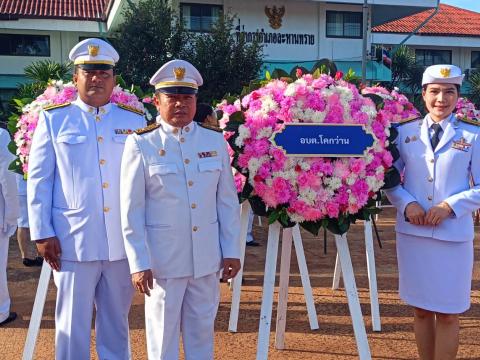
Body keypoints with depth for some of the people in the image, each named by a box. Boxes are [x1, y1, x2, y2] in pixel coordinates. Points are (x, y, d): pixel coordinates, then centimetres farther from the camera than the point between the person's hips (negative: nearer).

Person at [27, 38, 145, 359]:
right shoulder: (53, 119, 4)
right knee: (73, 324, 6)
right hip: (73, 242, -2)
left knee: (117, 322, 14)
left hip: (123, 242, 2)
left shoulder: (135, 120, 7)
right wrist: (42, 233, -4)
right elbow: (38, 180, 2)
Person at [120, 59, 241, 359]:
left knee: (202, 329, 15)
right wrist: (138, 263, -9)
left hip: (207, 256, 3)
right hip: (162, 257, -3)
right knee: (163, 332, 10)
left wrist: (232, 250, 4)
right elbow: (132, 210, -6)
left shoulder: (215, 141, 4)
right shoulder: (141, 144, -5)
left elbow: (228, 201, 6)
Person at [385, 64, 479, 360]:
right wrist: (407, 204, -11)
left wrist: (450, 206, -14)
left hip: (454, 235, -2)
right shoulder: (406, 131, 4)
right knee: (421, 309, 13)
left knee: (448, 313, 6)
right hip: (412, 232, 2)